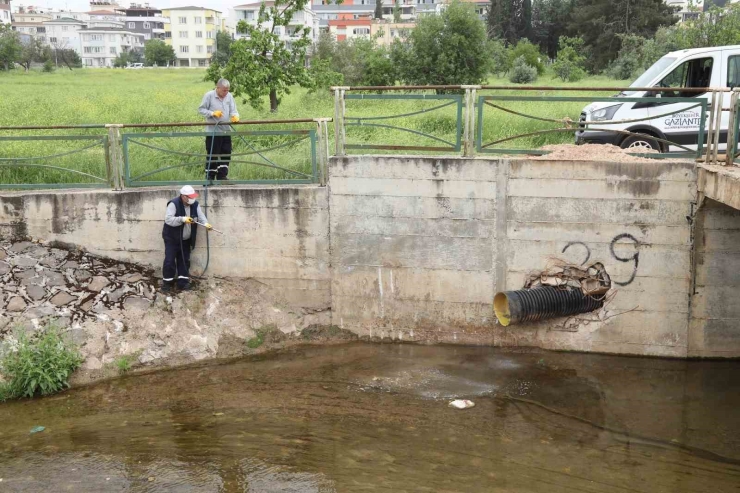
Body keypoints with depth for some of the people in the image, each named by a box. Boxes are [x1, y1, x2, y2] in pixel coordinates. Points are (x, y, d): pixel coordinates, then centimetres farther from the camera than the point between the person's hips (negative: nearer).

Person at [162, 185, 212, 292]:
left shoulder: (195, 204, -3)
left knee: (184, 260, 10)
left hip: (186, 239, 5)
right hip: (171, 238, -5)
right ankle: (167, 282, 8)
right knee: (169, 261, -5)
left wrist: (206, 224, -30)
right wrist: (182, 219, -38)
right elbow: (168, 219, -28)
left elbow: (201, 216, -8)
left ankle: (183, 281, 19)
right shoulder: (174, 204, -21)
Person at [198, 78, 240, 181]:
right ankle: (210, 177, 7)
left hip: (226, 131, 5)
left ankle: (222, 175, 18)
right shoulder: (209, 95, -6)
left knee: (226, 153, 7)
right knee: (212, 154, -1)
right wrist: (212, 113, -18)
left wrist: (235, 116, -18)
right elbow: (201, 109, -3)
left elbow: (233, 110, 5)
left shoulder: (229, 96, 5)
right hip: (213, 131, -5)